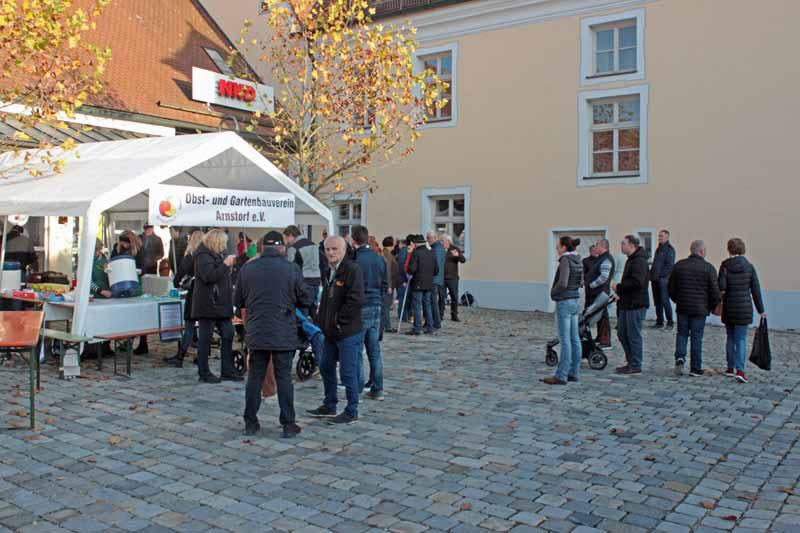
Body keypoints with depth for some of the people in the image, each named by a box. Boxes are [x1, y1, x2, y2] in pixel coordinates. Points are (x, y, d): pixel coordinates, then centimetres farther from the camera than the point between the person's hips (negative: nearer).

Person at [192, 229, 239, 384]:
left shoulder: (218, 254, 18)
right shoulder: (203, 255, -11)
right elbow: (209, 276, -25)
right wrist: (225, 264, -21)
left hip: (221, 303, 10)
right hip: (207, 304, -10)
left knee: (228, 335, 8)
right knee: (205, 338, -1)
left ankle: (227, 370, 16)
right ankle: (204, 373, 7)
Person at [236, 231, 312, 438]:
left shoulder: (247, 268, 1)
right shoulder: (292, 269, -7)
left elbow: (238, 301, 11)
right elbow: (306, 300, 1)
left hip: (256, 333, 2)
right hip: (284, 334, -2)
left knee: (255, 377, 12)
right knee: (284, 378, 5)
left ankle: (250, 422, 18)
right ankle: (288, 424, 9)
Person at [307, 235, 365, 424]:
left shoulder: (352, 269, -16)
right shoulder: (328, 270, 13)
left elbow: (355, 300, -23)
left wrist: (339, 321, -17)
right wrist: (323, 321, 13)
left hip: (348, 332, -9)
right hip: (331, 332, 9)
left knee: (348, 373, -2)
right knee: (326, 367, 18)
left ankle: (351, 412, 11)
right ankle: (329, 407, 33)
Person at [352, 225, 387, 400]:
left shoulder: (355, 260, -15)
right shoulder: (379, 259, 6)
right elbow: (385, 284, 11)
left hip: (360, 308, -6)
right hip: (376, 307, 6)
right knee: (374, 350, 11)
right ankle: (377, 389, 14)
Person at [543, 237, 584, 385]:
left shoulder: (565, 260, -16)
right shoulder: (578, 261, 10)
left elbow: (562, 283, -24)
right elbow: (580, 282, 20)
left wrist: (553, 292, -6)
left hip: (564, 302, -9)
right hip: (575, 301, 9)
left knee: (565, 340, -7)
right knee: (574, 339, 10)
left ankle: (561, 376, -4)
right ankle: (573, 373, 16)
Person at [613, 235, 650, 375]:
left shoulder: (639, 261, -16)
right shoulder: (631, 260, 18)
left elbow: (637, 282, -27)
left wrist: (619, 287, -16)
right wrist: (620, 292, 12)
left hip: (636, 305, -10)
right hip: (627, 304, 10)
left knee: (634, 336, -3)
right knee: (622, 334, 14)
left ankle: (635, 366, 6)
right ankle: (630, 361, 24)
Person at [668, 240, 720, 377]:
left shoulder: (679, 265, 4)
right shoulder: (708, 268, -6)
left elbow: (670, 288, 8)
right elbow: (714, 291, -8)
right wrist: (713, 307, 7)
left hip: (682, 307, 2)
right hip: (700, 309, -2)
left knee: (682, 333, 14)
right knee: (696, 337, 4)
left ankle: (680, 358, -7)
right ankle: (695, 368, 9)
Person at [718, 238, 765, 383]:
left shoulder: (725, 266, -6)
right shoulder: (749, 267, -3)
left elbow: (721, 287, -16)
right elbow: (756, 290, 0)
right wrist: (761, 310, 7)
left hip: (728, 308, 1)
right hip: (744, 308, 0)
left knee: (730, 338, 15)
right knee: (741, 339, 2)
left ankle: (730, 368, 22)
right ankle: (739, 370, -10)